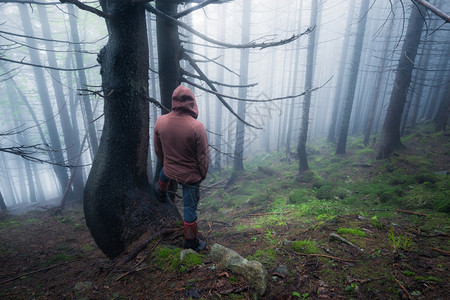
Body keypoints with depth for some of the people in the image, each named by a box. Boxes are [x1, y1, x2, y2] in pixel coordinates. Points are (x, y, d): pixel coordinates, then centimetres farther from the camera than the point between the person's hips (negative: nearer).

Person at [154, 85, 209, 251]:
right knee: (190, 208, 11)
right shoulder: (197, 127, -28)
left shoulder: (160, 122, -14)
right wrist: (203, 174, 2)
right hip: (191, 175, -4)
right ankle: (191, 242, 30)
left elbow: (158, 149, 2)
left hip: (170, 170, 5)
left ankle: (161, 195, 71)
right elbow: (203, 156, -17)